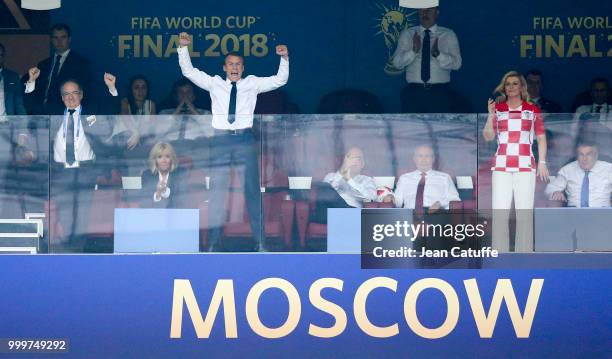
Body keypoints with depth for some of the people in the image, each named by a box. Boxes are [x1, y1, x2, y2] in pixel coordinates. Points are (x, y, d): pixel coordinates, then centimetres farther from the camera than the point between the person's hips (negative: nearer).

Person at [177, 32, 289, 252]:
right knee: (217, 190, -1)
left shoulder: (252, 84, 12)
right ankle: (213, 242, 2)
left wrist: (284, 59, -4)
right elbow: (189, 71, 11)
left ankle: (260, 240, 5)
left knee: (252, 190, 1)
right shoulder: (214, 83, 12)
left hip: (245, 138, 0)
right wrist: (183, 48, 1)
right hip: (220, 139, 0)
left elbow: (279, 80, 10)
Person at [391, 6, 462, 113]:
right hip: (413, 92, 1)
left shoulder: (449, 35, 7)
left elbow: (456, 63, -4)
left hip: (440, 93, -1)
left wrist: (437, 54, -22)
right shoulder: (407, 34, 10)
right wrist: (413, 51, -18)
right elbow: (397, 62, 0)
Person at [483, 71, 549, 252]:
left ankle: (524, 254, 1)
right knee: (499, 212, -4)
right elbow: (488, 137, 5)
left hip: (525, 166, -1)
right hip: (501, 166, 1)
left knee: (525, 212, -3)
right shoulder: (498, 109, 12)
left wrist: (542, 162, 1)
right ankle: (499, 253, 0)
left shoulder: (533, 110, 10)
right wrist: (491, 115, -8)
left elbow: (541, 137, 10)